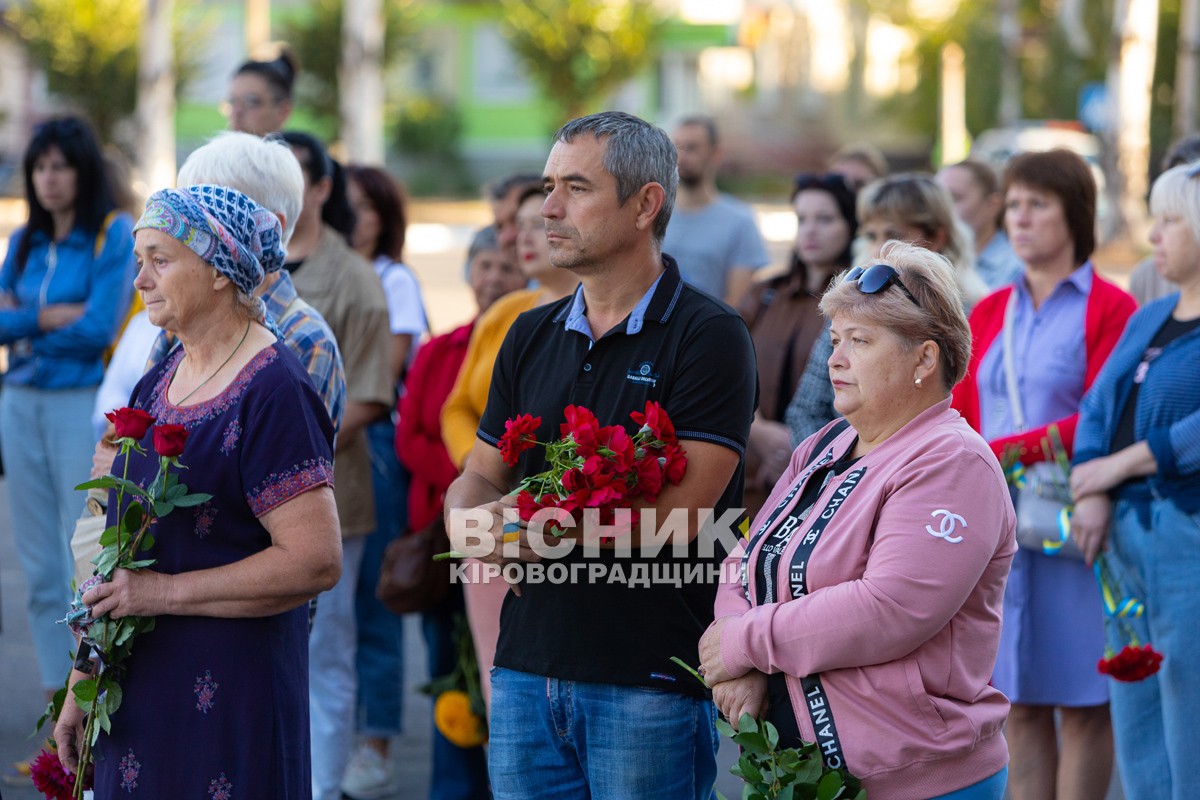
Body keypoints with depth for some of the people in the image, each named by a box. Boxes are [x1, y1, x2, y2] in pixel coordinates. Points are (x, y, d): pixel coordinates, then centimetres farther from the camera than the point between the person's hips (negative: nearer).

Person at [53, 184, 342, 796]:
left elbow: (315, 561, -21)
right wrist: (83, 680, 11)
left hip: (229, 700, -7)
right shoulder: (156, 384, 12)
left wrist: (164, 591, -17)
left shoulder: (272, 394, -13)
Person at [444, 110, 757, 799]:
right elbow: (479, 477, 16)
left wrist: (528, 526, -11)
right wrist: (467, 522, -8)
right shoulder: (532, 336, 14)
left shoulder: (709, 336, -7)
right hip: (527, 668, 6)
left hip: (650, 682, -6)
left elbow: (676, 516, -16)